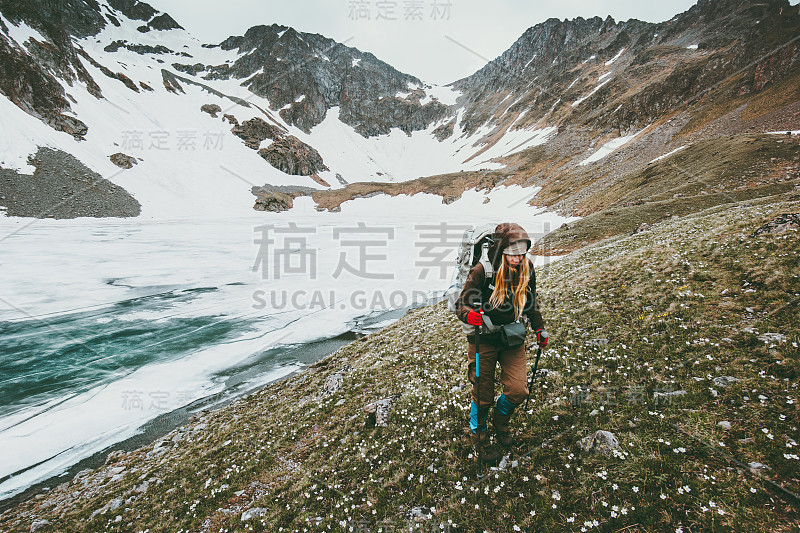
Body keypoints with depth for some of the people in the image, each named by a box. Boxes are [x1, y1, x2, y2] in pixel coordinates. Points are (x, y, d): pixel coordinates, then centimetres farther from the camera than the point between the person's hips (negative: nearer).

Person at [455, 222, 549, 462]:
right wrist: (469, 315, -37)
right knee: (483, 395, 6)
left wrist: (539, 328, 9)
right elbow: (461, 303, -16)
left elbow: (531, 304, 13)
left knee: (518, 390, -4)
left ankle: (501, 420, 32)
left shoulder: (527, 269, -5)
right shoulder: (482, 271, -21)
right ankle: (478, 433, 36)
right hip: (484, 340, -3)